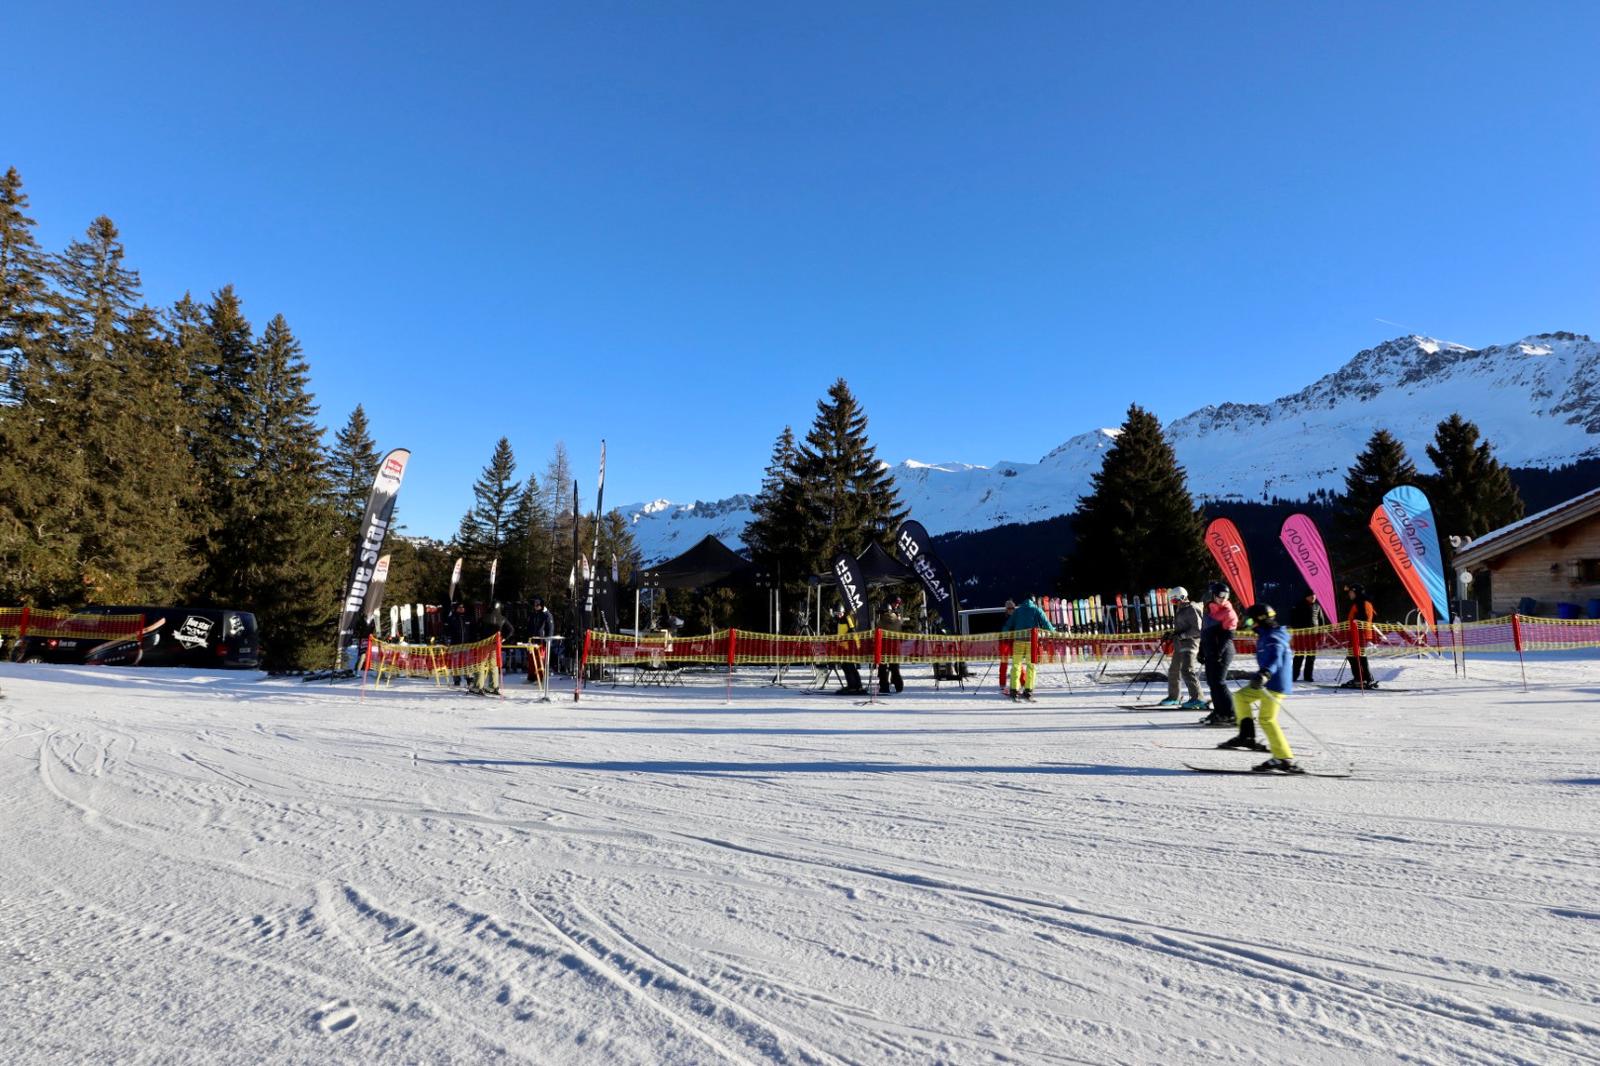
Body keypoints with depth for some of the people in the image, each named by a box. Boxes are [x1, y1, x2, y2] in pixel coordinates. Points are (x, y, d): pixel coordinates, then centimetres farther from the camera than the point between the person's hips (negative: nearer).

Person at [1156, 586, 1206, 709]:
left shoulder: (1192, 609, -12)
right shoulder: (1179, 610, 17)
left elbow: (1197, 630, -17)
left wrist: (1180, 635, -20)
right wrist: (1172, 635, 13)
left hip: (1189, 643, -10)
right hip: (1179, 644, 10)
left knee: (1187, 670, -20)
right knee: (1173, 671, 15)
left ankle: (1197, 699, -20)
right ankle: (1173, 697, 28)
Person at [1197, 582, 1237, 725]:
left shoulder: (1228, 613, -9)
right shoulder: (1209, 609, 14)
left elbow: (1228, 636, -15)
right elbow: (1204, 632, 20)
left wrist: (1219, 652, -22)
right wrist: (1202, 651, 20)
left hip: (1222, 653, -8)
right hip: (1210, 652, 8)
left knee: (1218, 682, -10)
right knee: (1211, 682, 11)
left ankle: (1231, 714, -5)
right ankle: (1219, 712, 21)